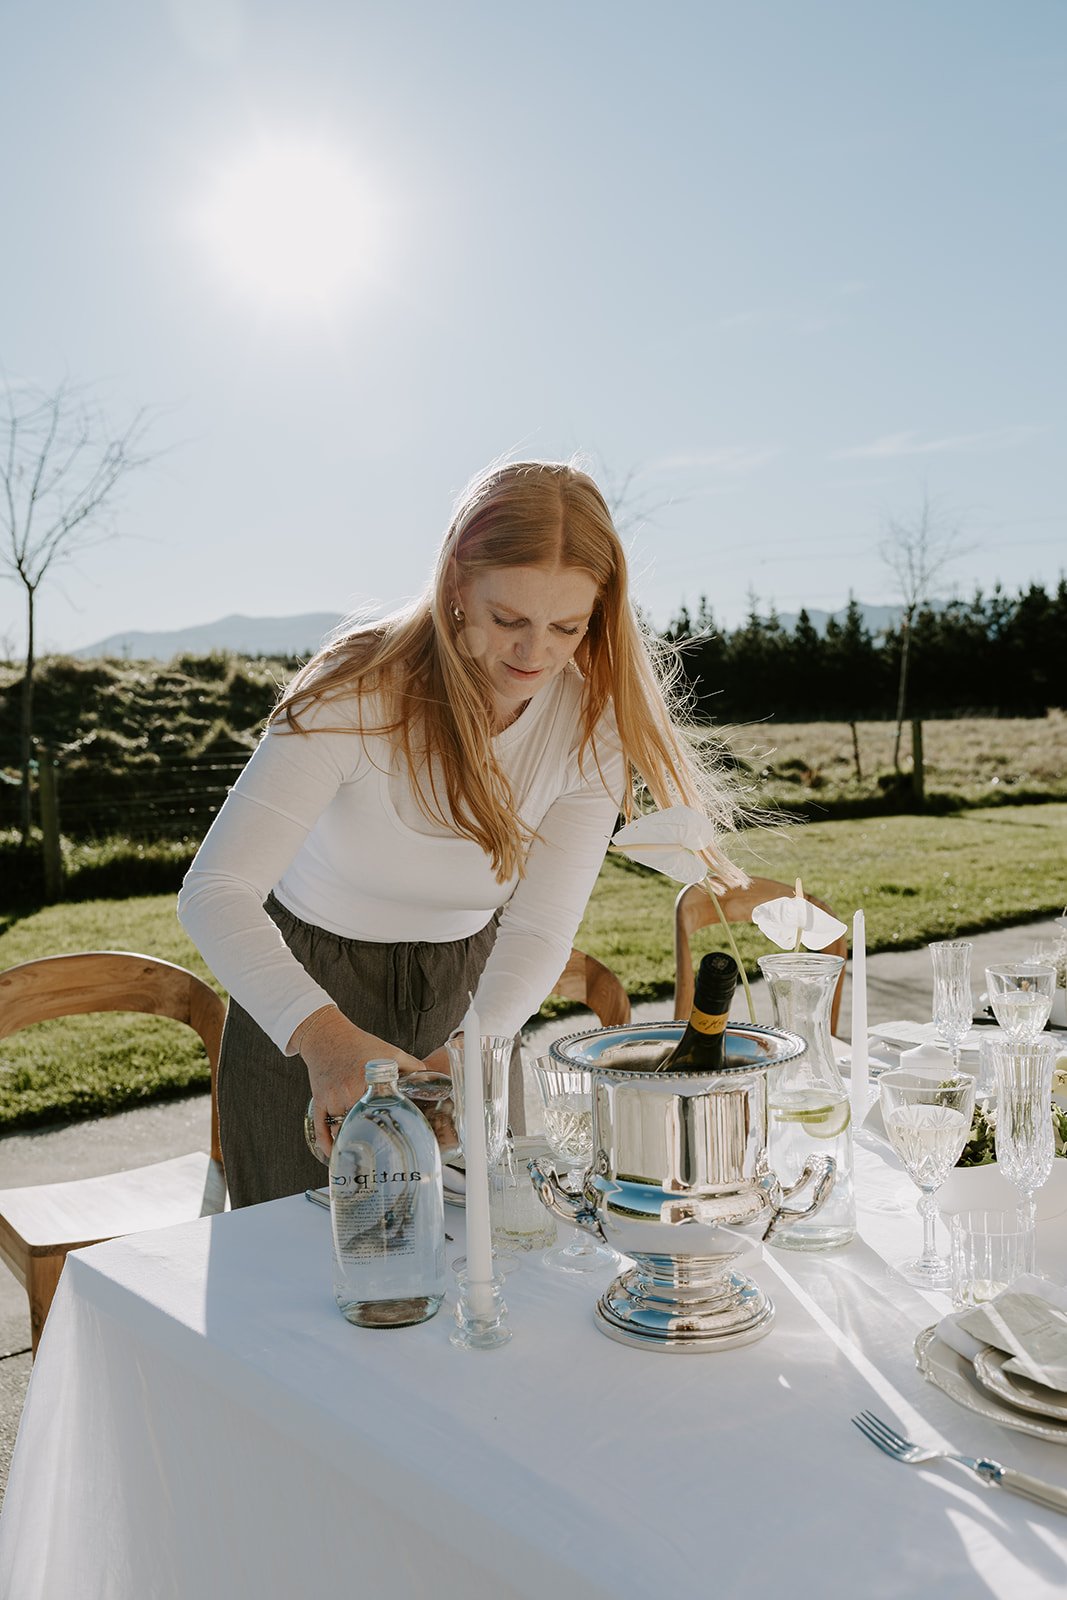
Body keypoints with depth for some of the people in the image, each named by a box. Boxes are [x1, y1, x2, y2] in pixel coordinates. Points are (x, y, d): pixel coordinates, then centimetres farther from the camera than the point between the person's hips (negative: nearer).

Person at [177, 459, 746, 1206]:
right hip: (306, 996, -2)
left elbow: (540, 929, -17)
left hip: (465, 989, 3)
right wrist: (322, 1033, -51)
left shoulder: (596, 720, -16)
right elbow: (213, 891, -34)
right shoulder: (358, 690, -27)